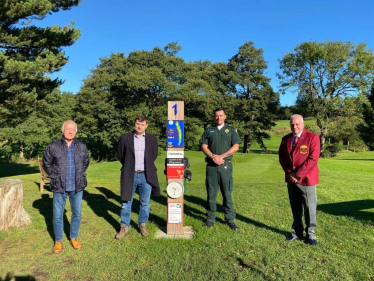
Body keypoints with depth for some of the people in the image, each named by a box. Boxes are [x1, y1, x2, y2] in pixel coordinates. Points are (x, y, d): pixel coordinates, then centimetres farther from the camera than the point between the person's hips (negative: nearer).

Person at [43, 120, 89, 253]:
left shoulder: (82, 146, 0)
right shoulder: (53, 147, -6)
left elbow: (86, 162, 14)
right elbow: (46, 164, 6)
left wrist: (80, 175, 8)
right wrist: (55, 177, 2)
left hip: (77, 187, 2)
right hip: (59, 187, -1)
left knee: (77, 214, 11)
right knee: (57, 215, 8)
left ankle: (74, 237, 31)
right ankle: (58, 241, 27)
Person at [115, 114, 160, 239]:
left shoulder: (152, 139, 3)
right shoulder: (125, 138, 0)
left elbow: (153, 156, 10)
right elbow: (120, 155, 6)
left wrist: (146, 168, 9)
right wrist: (129, 166, 8)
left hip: (146, 176, 1)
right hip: (129, 176, 0)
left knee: (145, 203, 11)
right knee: (126, 203, 8)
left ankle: (142, 225, 28)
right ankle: (124, 227, 23)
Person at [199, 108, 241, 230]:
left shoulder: (231, 130, 9)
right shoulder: (209, 130, 12)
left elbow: (236, 146, -1)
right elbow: (204, 147, 4)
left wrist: (221, 157, -10)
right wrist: (213, 157, -12)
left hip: (225, 165, -1)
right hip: (211, 166, 1)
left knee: (227, 193, 2)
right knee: (211, 193, 5)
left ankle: (230, 219, 12)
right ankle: (210, 218, 16)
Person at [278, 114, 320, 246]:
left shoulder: (312, 137, -7)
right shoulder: (285, 139, 9)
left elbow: (313, 159, -15)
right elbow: (281, 157, 9)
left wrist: (298, 174, -16)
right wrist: (289, 173, -5)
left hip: (306, 179, -4)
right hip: (291, 179, 4)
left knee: (309, 208, 4)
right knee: (295, 208, 12)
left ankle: (310, 234, 20)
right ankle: (297, 232, 25)